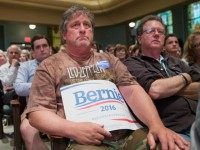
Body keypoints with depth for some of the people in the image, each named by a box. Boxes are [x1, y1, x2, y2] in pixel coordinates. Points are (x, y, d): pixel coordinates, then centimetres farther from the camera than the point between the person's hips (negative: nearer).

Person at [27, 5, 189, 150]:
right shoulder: (49, 66, 8)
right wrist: (73, 129, -16)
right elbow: (37, 112, 1)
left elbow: (132, 90, 6)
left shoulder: (109, 59, 18)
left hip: (128, 133, 3)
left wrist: (157, 125, -11)